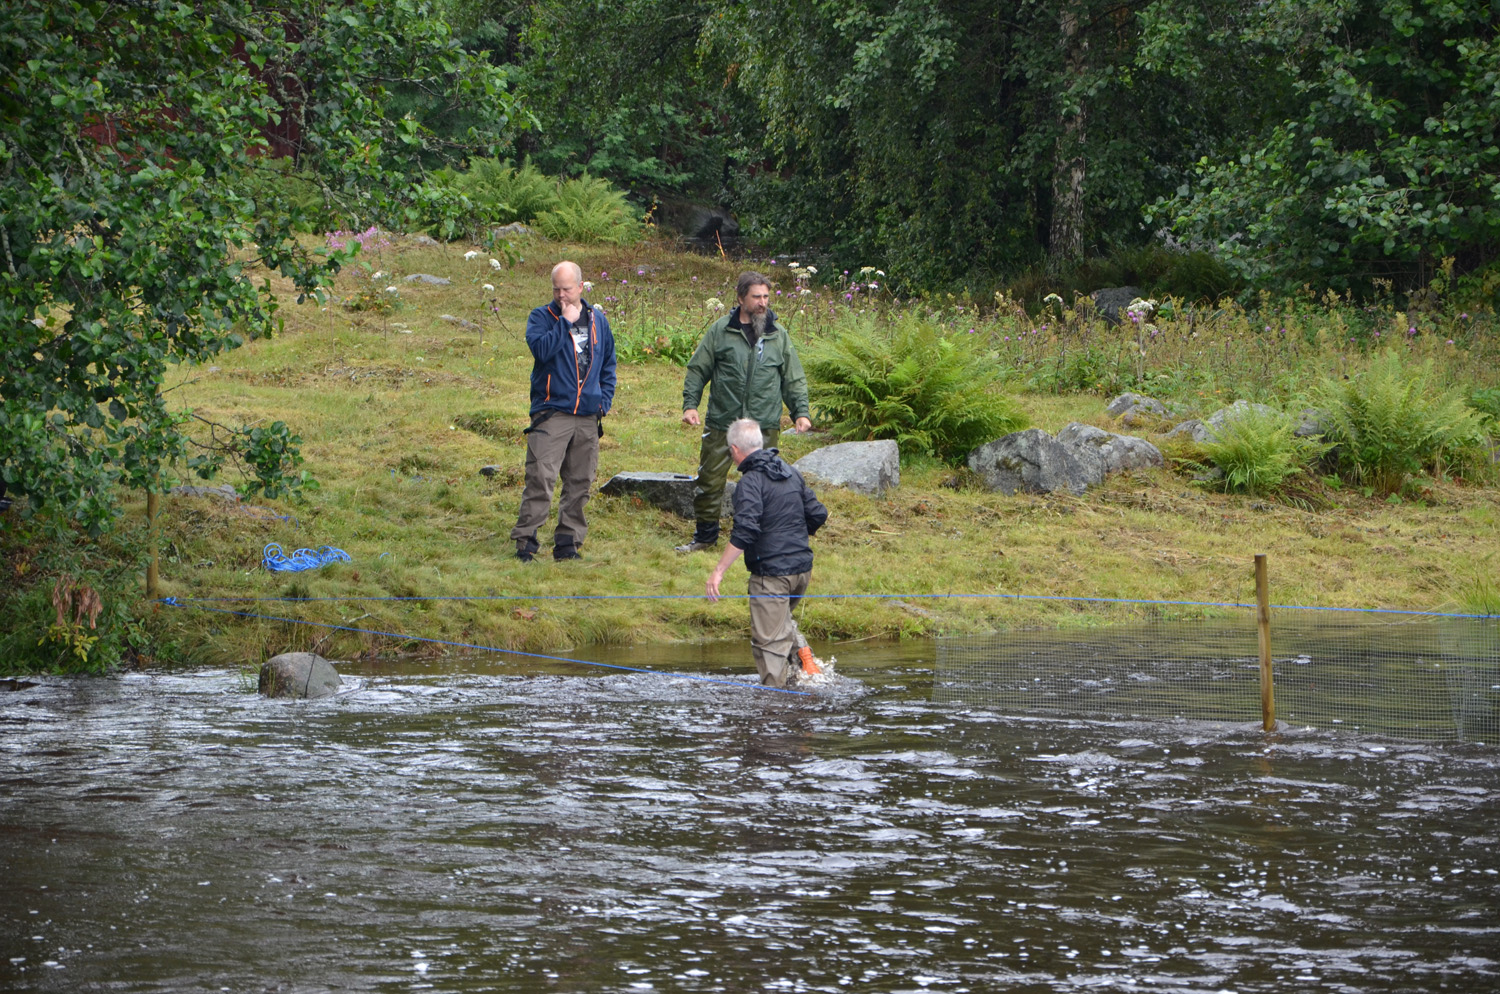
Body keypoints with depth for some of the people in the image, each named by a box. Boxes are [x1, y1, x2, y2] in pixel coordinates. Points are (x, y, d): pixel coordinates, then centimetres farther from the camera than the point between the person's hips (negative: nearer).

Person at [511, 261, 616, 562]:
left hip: (588, 416, 4)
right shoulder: (541, 317, 1)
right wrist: (565, 321, -15)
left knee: (580, 483, 7)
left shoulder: (598, 319, 14)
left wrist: (605, 399, 11)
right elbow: (541, 349, -19)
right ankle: (525, 541, -8)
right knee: (540, 478, -12)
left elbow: (608, 364, 23)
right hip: (551, 412, -4)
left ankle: (568, 542, 15)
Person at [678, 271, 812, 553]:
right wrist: (690, 404, -4)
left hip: (764, 425, 1)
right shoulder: (720, 330, 1)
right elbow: (697, 369, 6)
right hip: (721, 423, -1)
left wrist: (801, 411, 4)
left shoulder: (778, 334, 7)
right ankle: (705, 536, 19)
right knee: (709, 480, 3)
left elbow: (794, 379, 13)